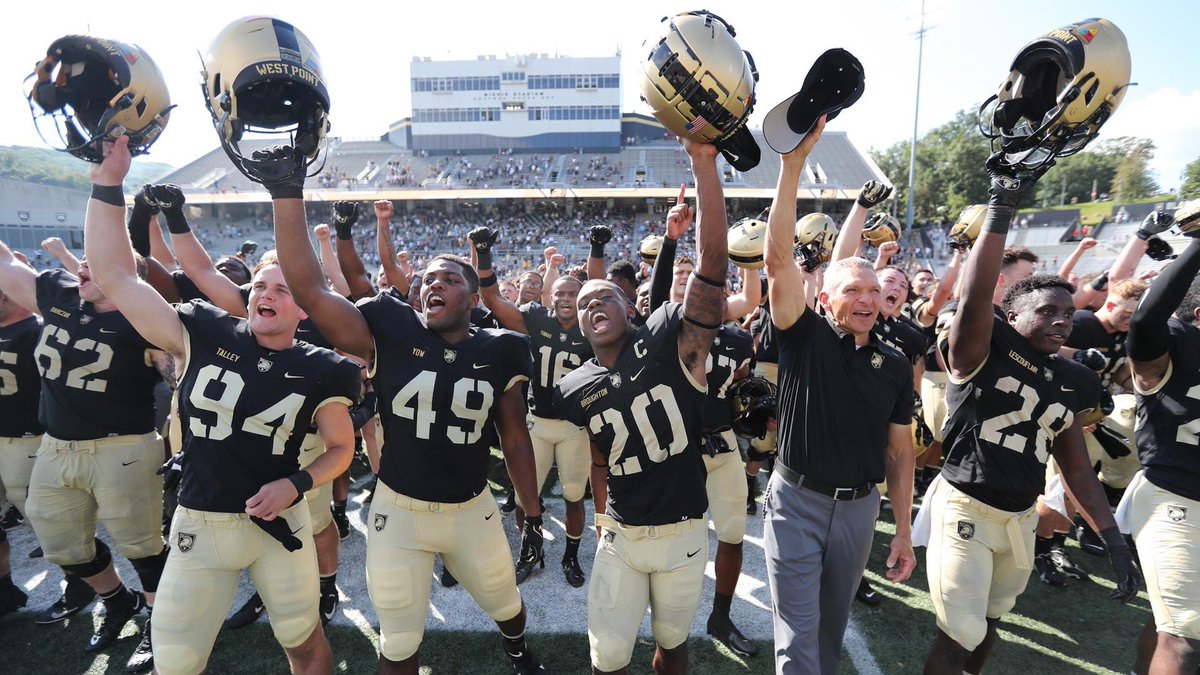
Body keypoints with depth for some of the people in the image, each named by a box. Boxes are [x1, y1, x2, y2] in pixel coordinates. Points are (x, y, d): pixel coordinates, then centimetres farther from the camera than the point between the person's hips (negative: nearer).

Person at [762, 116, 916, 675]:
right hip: (797, 500, -4)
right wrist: (793, 163, -30)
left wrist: (904, 530, 6)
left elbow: (900, 453, 7)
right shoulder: (805, 338, -9)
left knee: (832, 625, 22)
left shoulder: (896, 367, 1)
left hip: (859, 506, 4)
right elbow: (779, 258, -22)